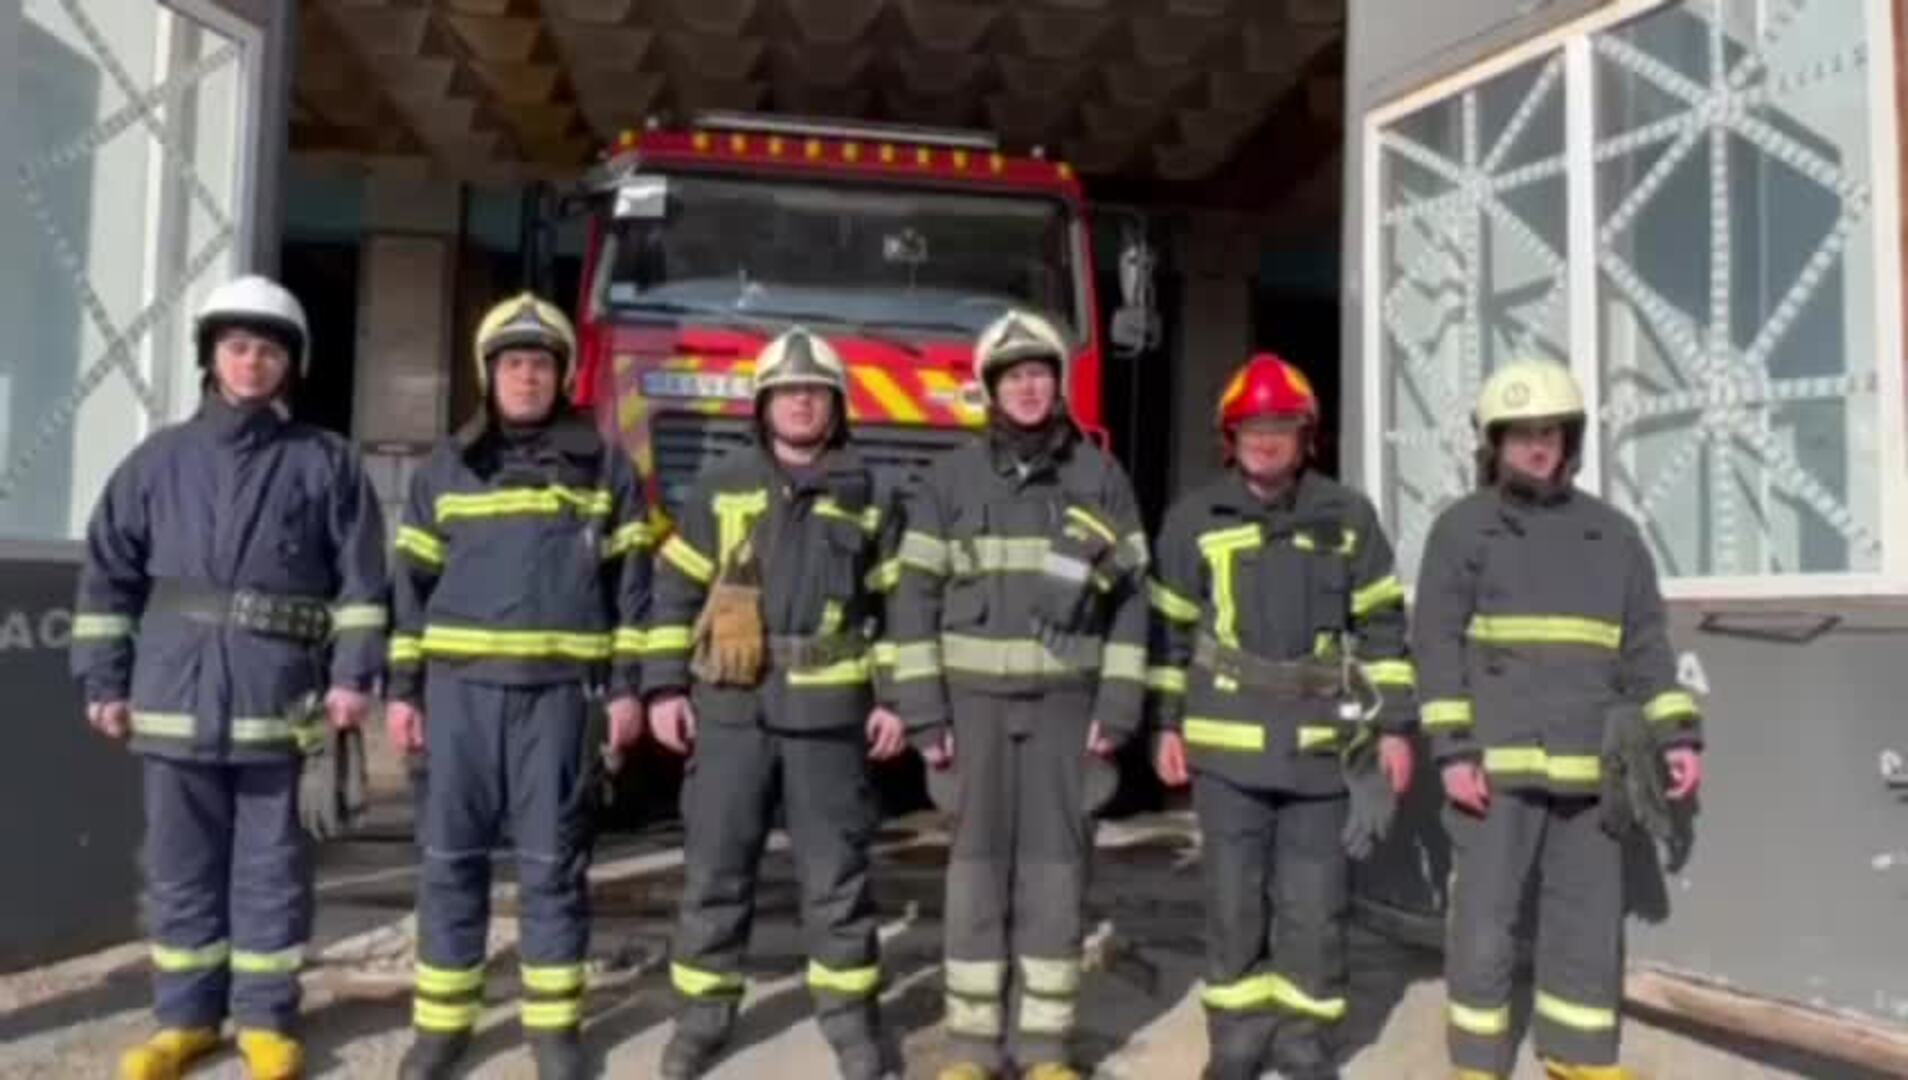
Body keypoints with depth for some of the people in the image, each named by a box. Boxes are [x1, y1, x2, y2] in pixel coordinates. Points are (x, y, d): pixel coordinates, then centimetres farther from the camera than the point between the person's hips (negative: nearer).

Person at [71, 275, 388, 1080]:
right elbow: (108, 576, 10)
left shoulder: (326, 463, 2)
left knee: (270, 866, 6)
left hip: (279, 699, -2)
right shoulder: (158, 460, 9)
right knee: (181, 865, 11)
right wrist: (105, 680, 6)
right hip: (175, 695, 3)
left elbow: (361, 579, -1)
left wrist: (354, 674, -7)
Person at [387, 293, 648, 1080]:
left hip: (560, 688, -1)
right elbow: (414, 581, 10)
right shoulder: (446, 467, 10)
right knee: (451, 858, 6)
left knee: (553, 862, 4)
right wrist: (402, 686, 5)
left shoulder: (603, 467, 5)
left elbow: (630, 582, 4)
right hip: (460, 684, 2)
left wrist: (626, 685, -2)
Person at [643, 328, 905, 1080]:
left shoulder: (870, 498, 7)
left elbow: (897, 606, 7)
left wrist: (894, 697, 0)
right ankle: (702, 1015, 20)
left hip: (830, 710, 0)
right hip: (729, 706, 1)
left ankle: (849, 1016, 19)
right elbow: (676, 590, 8)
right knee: (715, 869, 6)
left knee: (836, 874, 6)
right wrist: (665, 687, 1)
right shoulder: (721, 488, 8)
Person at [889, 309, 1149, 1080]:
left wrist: (1119, 706, -4)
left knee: (1056, 866, 3)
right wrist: (922, 711, -5)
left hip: (1066, 698, 0)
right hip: (974, 696, 0)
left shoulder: (1100, 477, 3)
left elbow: (1130, 597, 3)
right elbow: (917, 596, 1)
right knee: (978, 865, 3)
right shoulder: (952, 478, 2)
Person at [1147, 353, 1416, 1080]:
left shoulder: (1347, 517, 4)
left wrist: (1396, 726, 4)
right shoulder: (1194, 520, 2)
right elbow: (1169, 628, 7)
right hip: (1226, 743, 0)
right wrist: (1167, 724, 4)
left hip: (1316, 743, 1)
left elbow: (1381, 626, 7)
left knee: (1315, 900, 6)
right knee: (1234, 897, 6)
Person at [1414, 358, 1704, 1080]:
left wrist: (1677, 734, 4)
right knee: (1486, 918, 2)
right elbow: (1436, 648, -4)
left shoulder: (1612, 532, 13)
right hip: (1496, 763, -4)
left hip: (1588, 765, 4)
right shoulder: (1462, 528, 2)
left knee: (1590, 919, 12)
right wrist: (1453, 752, -11)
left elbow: (1646, 644, 14)